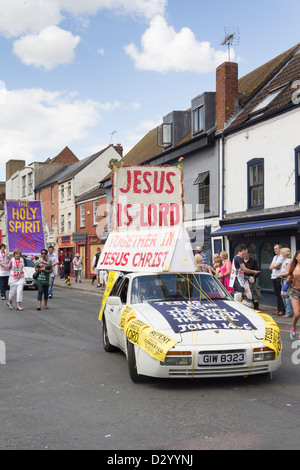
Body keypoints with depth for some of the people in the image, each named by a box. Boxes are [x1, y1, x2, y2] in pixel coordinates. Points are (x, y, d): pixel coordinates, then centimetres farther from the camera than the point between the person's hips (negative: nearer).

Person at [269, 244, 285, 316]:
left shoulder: (282, 257, -6)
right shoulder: (274, 257, 21)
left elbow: (276, 265, -16)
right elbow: (270, 267, 14)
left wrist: (273, 266, 5)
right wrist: (275, 266, -4)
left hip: (279, 277, -8)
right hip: (273, 277, 8)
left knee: (281, 294, -7)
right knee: (277, 294, 10)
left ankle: (282, 310, -5)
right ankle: (279, 309, 14)